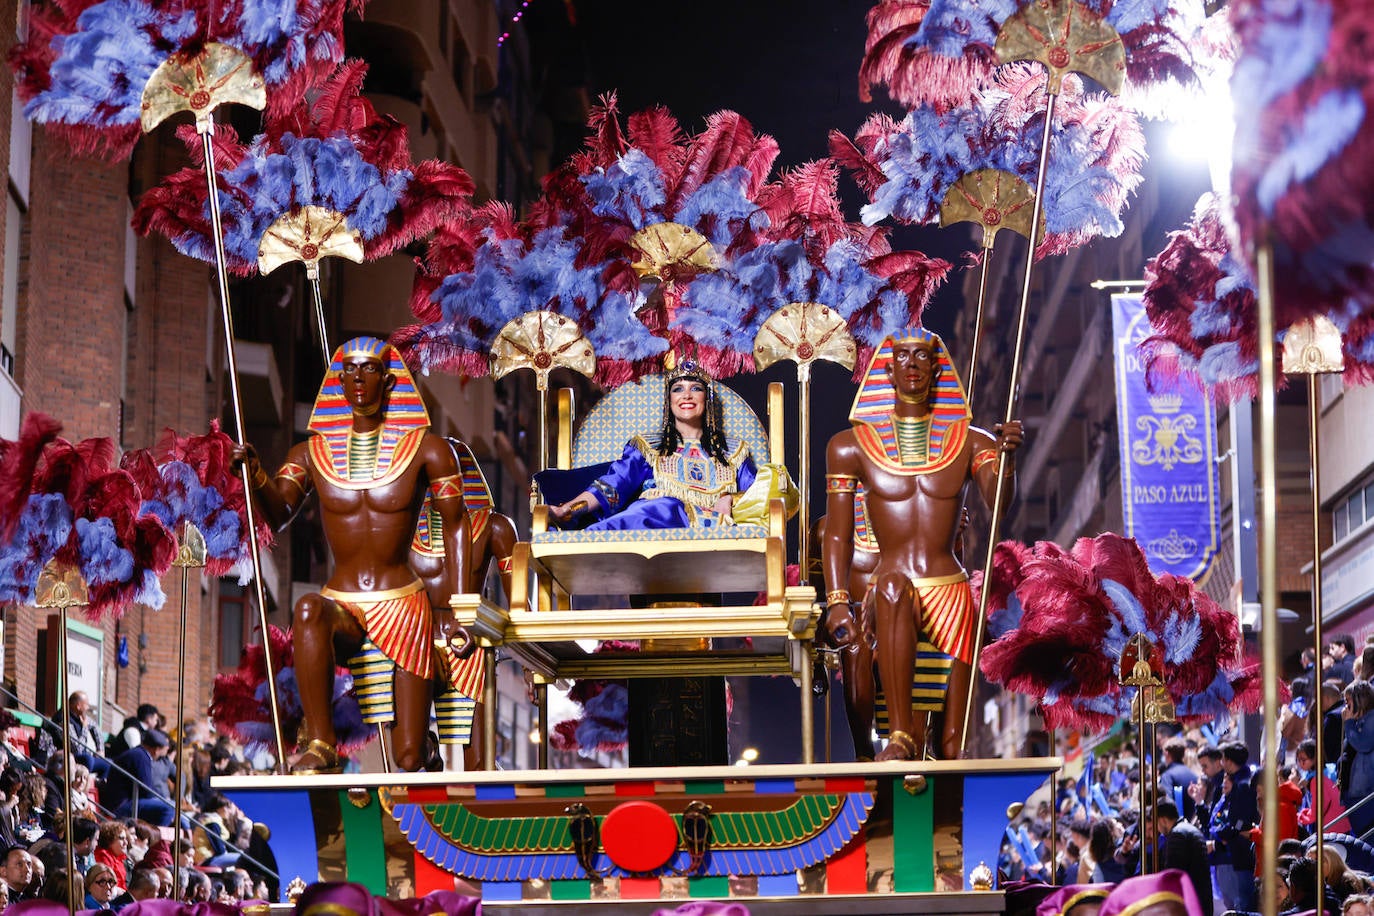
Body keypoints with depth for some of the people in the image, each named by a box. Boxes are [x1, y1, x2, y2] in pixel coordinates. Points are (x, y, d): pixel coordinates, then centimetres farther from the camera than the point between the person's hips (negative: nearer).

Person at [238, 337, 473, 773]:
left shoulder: (426, 448, 0)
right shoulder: (311, 453, 4)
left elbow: (455, 525, 6)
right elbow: (277, 514, -10)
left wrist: (455, 611, 2)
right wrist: (256, 475, -32)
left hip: (403, 606, -1)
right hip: (341, 607, 1)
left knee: (408, 759, -6)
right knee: (308, 608, -41)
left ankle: (415, 735, 34)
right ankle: (320, 746, -36)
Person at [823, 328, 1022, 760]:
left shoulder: (972, 442, 8)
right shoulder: (851, 445, 7)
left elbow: (998, 502, -9)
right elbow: (837, 533, 5)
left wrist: (1005, 457, -29)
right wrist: (837, 601, -9)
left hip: (951, 593, 1)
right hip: (889, 595, -1)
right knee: (891, 585, -40)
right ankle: (902, 733, -44)